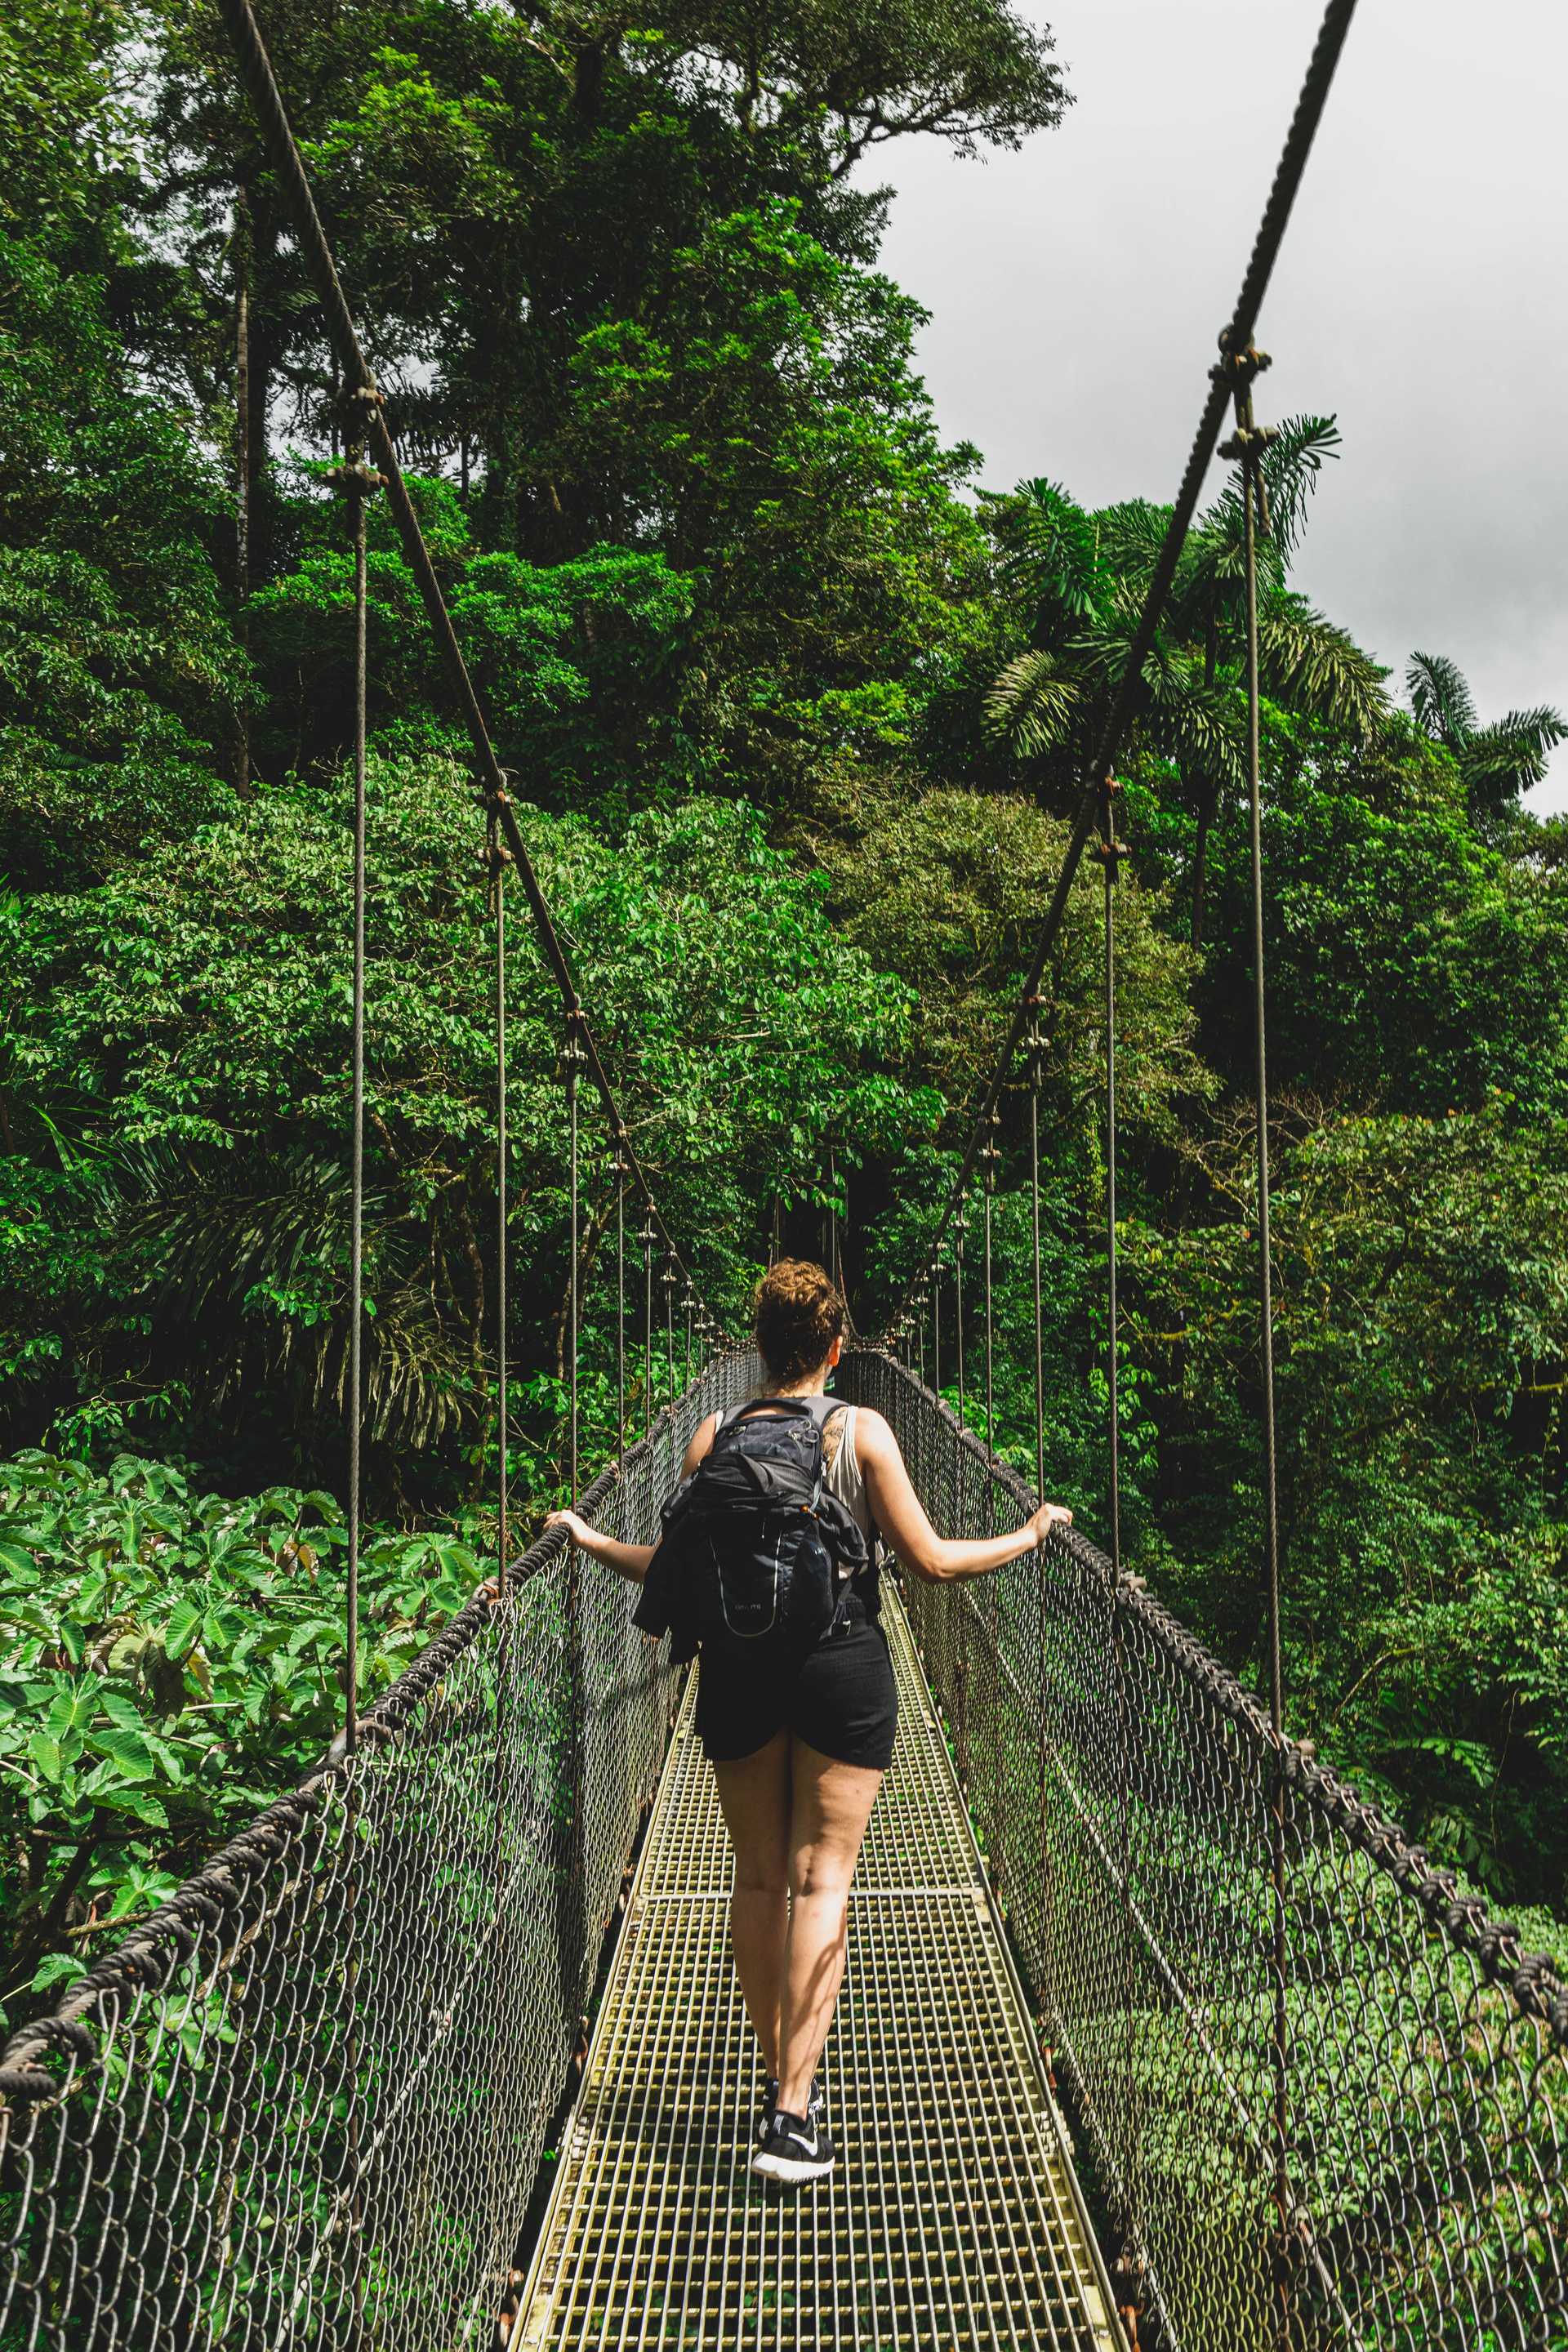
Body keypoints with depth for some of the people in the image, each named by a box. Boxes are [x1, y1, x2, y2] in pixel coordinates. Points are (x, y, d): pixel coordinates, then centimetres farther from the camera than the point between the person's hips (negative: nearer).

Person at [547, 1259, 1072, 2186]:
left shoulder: (714, 1437, -1)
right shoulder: (863, 1431, -6)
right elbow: (931, 1560, -7)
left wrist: (589, 1538, 17)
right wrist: (1031, 1534, 7)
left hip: (738, 1668, 2)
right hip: (842, 1666, -2)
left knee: (759, 1879, 14)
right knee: (821, 1878, 2)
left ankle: (782, 2075, 26)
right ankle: (794, 2112, -3)